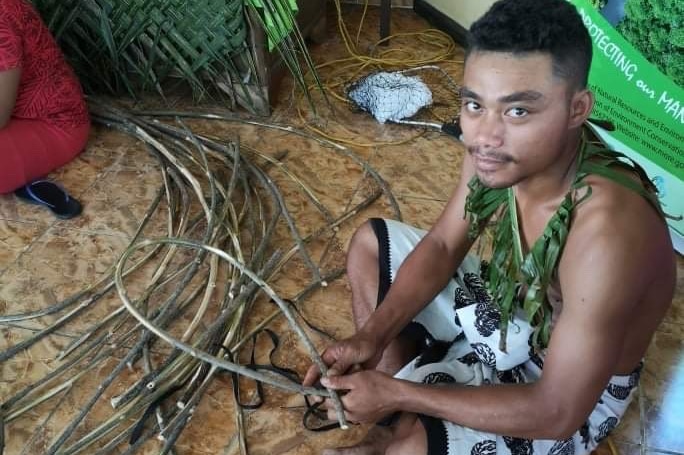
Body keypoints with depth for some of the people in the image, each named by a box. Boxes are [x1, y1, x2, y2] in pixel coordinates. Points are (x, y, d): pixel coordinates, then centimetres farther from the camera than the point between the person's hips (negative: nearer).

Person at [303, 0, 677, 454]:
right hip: (510, 306, 7)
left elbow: (558, 412, -33)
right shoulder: (498, 149, -20)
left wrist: (398, 394, -29)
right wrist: (372, 336, -17)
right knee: (369, 244, 5)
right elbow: (442, 246, -3)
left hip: (573, 390, -6)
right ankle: (399, 417, 7)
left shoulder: (605, 234, -41)